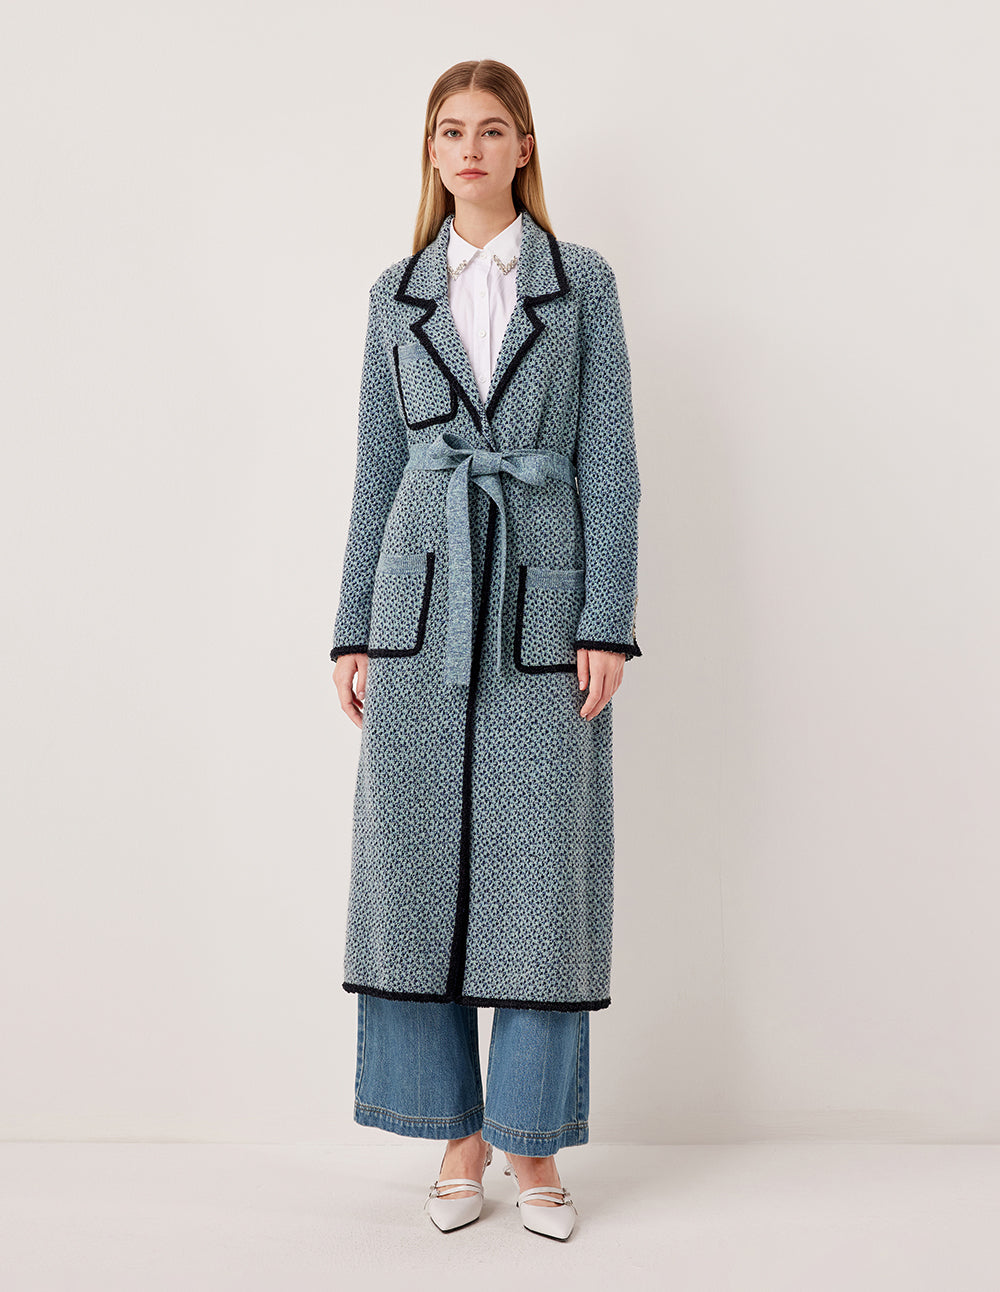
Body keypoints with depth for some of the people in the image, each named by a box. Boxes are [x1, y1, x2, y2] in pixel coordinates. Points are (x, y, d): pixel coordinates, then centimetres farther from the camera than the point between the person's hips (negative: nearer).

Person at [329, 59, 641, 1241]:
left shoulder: (582, 282, 6)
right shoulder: (396, 293, 12)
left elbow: (608, 461, 1)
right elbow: (377, 467, 11)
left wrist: (608, 624, -7)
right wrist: (355, 631, 6)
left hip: (541, 601, -2)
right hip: (423, 600, 2)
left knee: (542, 868, 0)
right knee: (420, 861, 3)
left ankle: (532, 1142, 14)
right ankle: (457, 1133, 17)